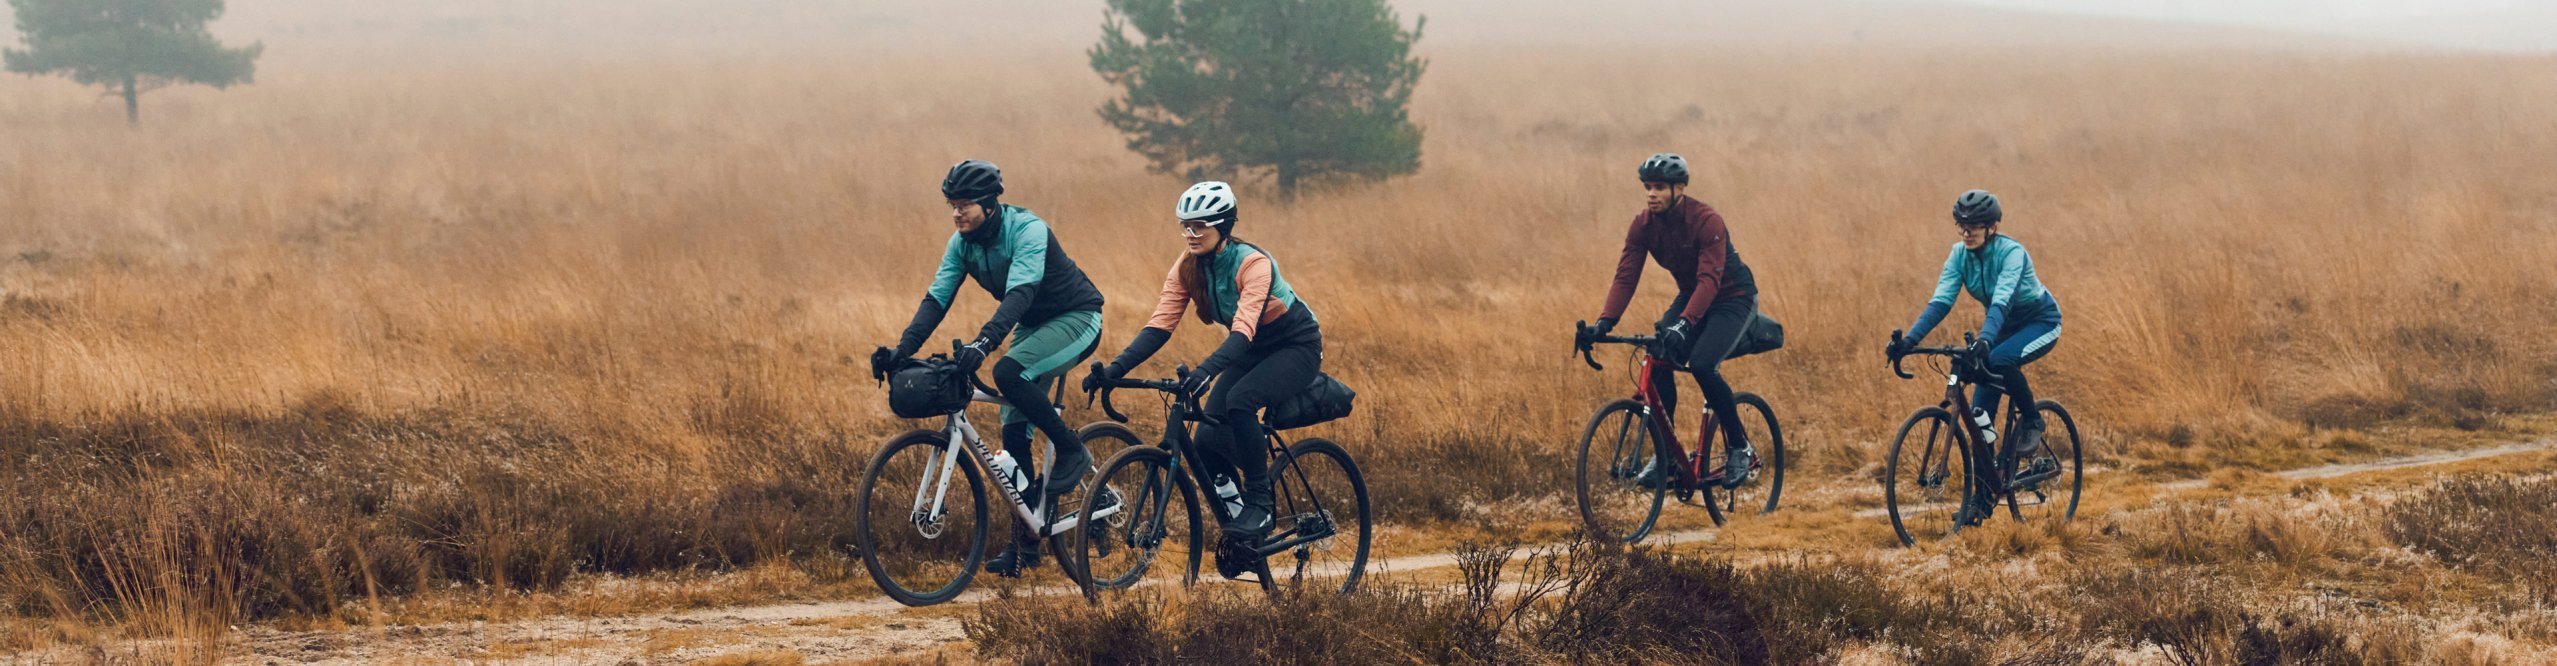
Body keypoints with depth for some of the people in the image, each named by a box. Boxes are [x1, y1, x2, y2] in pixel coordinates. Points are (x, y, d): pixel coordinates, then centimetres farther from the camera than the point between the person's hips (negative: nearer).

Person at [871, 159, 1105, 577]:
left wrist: (983, 343, -53)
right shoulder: (962, 244, -5)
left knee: (1008, 373, -33)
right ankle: (1025, 542, 3)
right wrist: (903, 349, -26)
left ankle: (1072, 452, -15)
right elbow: (937, 298, -10)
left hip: (1076, 320, -8)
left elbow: (1020, 293, -40)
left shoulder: (1027, 230, -27)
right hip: (1033, 327, 8)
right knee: (1014, 432, -2)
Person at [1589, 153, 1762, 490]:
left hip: (1733, 298, -6)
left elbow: (1710, 279, -37)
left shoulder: (1707, 221, -29)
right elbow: (1626, 276, -15)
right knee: (1659, 362, -16)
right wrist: (1604, 322, -30)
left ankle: (1740, 448, -10)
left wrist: (1684, 323, -51)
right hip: (1691, 296, 6)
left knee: (1702, 363, -27)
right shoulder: (1643, 225, -11)